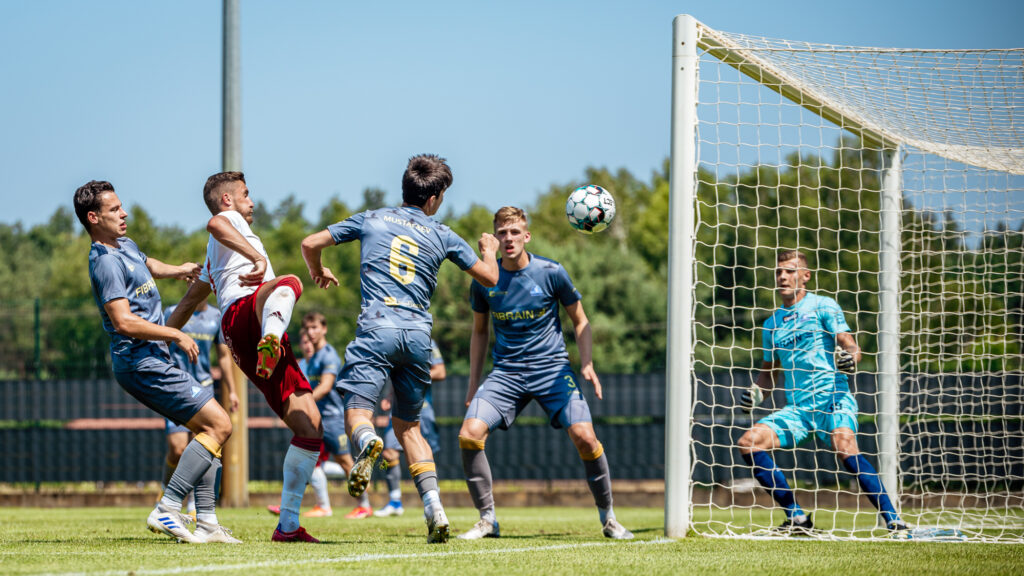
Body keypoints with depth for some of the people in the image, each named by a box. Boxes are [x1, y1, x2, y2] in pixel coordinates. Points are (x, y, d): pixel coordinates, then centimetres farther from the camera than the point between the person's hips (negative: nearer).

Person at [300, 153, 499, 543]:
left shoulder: (371, 219, 12)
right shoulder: (442, 236, 13)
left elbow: (311, 243, 15)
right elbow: (489, 277, 21)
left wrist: (318, 272, 38)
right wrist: (489, 250, 44)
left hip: (378, 325, -2)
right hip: (419, 332, 2)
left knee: (357, 412, -8)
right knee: (408, 426, 15)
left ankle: (367, 443, -46)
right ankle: (434, 508, 1)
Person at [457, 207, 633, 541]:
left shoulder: (550, 273, -5)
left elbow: (579, 320, 7)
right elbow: (479, 331, 17)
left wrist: (587, 364, -7)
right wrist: (473, 384, 14)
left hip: (552, 368, -2)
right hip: (506, 372, 2)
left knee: (584, 436, -20)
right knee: (469, 434, -19)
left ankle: (608, 518, 1)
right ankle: (487, 520, -3)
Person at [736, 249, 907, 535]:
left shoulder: (823, 306, 4)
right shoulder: (772, 324, 20)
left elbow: (851, 346, -4)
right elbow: (769, 371, 30)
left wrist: (850, 358, -28)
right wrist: (756, 392, 8)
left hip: (833, 398, -6)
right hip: (797, 408, 6)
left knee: (844, 444, -33)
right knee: (748, 442, -11)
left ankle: (892, 519, -34)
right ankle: (797, 518, -5)